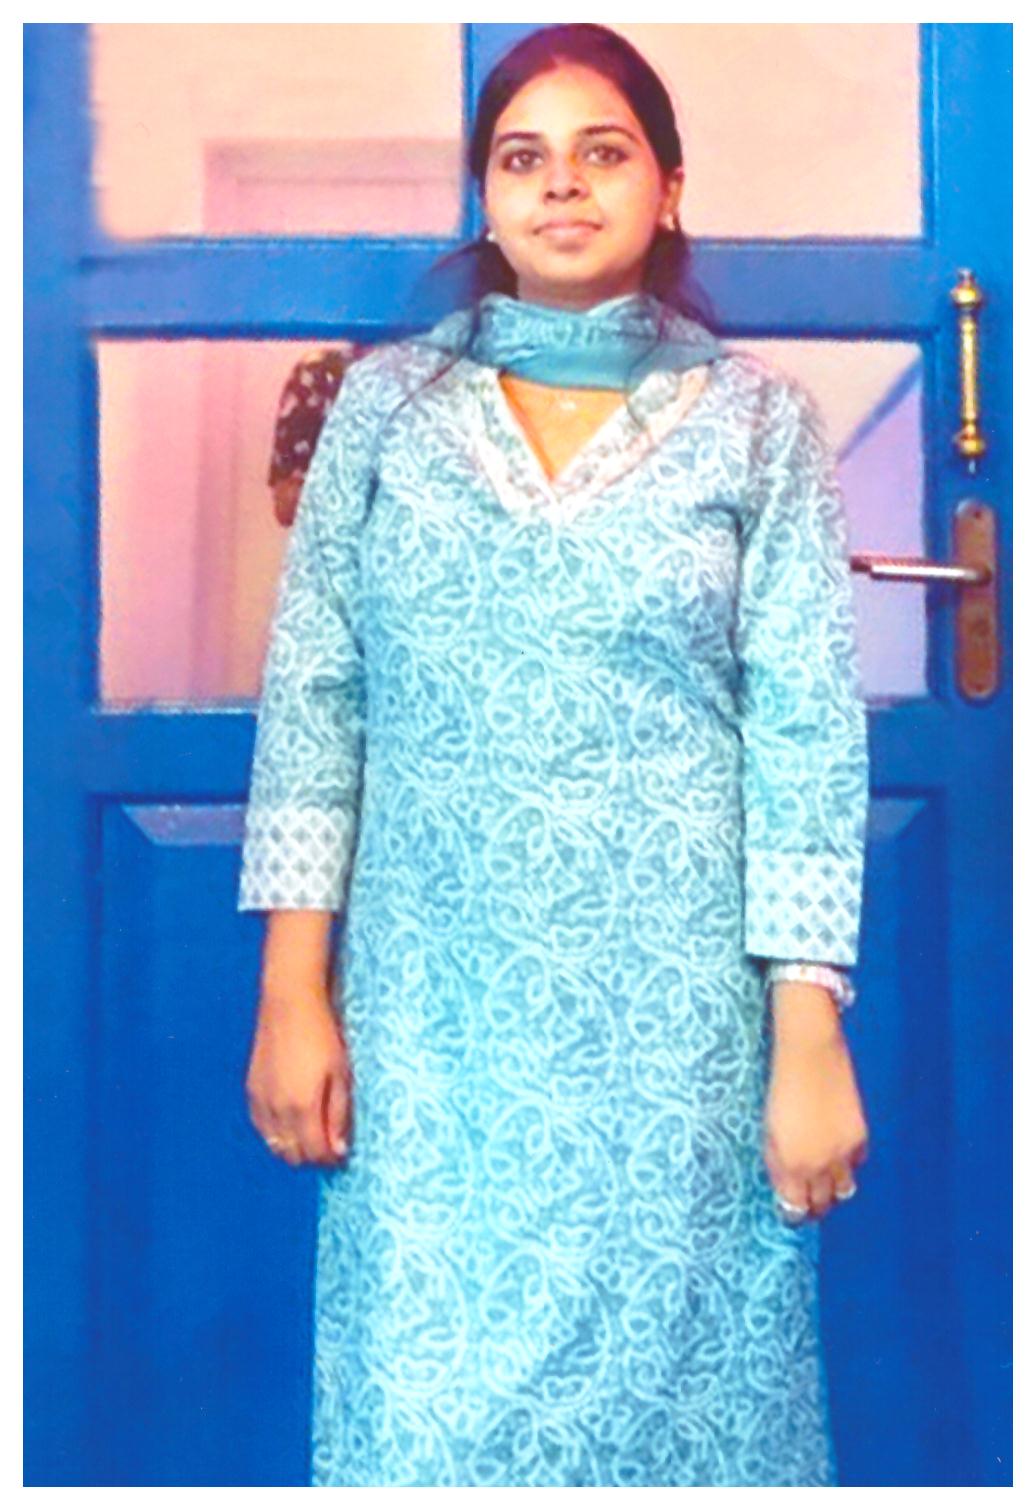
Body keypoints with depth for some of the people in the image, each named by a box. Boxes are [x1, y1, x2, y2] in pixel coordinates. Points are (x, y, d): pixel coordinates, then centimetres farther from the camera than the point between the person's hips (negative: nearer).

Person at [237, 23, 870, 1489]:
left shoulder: (759, 418, 2)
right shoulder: (387, 401, 6)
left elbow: (807, 730, -2)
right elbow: (312, 696, 3)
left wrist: (809, 1038, -7)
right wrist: (292, 995, -2)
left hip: (678, 1006, -1)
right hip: (430, 1007, 1)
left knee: (666, 1376, 10)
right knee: (426, 1398, 8)